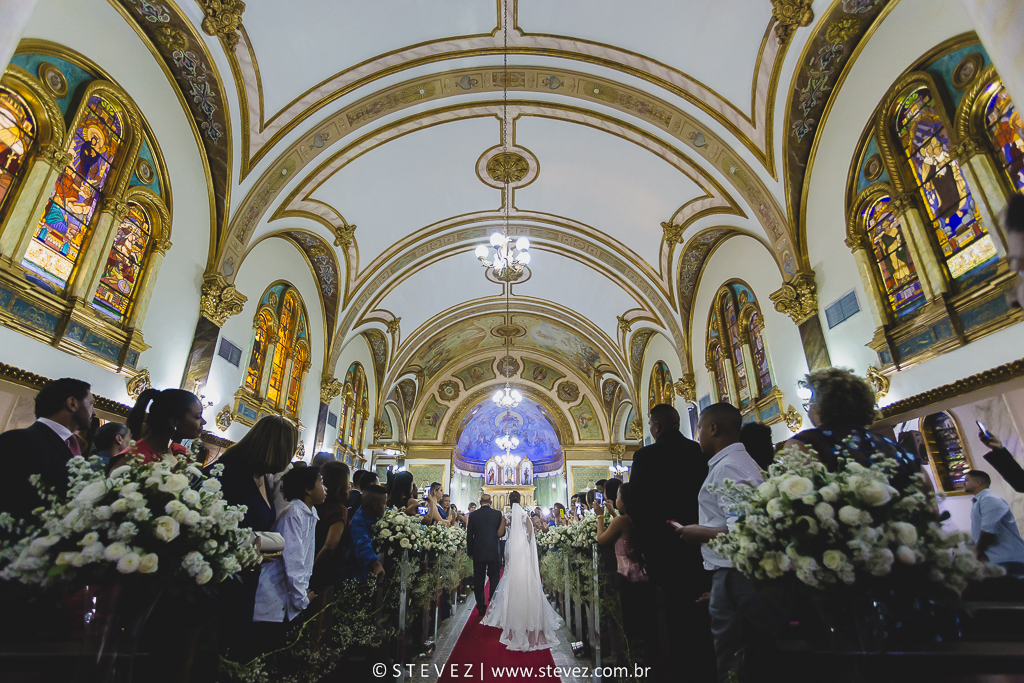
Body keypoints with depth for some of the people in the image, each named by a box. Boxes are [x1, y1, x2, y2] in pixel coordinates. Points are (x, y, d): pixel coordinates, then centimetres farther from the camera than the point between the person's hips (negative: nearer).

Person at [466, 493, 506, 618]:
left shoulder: (473, 515, -3)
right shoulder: (498, 514, -4)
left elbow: (469, 536, 0)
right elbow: (501, 533, 0)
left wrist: (470, 552, 8)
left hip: (478, 552, 0)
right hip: (494, 552, 0)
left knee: (478, 581, 9)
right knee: (494, 580, 10)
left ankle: (481, 608, 13)